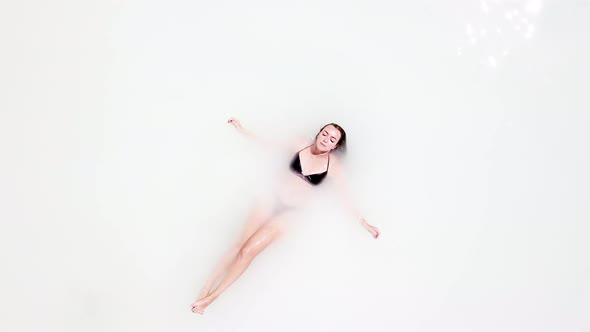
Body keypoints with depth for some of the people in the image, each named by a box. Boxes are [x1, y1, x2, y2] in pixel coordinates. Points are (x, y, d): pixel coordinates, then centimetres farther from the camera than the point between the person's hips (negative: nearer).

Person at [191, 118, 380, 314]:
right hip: (272, 201, 2)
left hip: (287, 213, -2)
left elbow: (345, 196, -6)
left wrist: (363, 222, -8)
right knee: (240, 245, 0)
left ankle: (212, 296, 8)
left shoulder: (333, 165, -11)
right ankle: (206, 287, 14)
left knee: (247, 251, -8)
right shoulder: (301, 146, -5)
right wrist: (242, 130, 5)